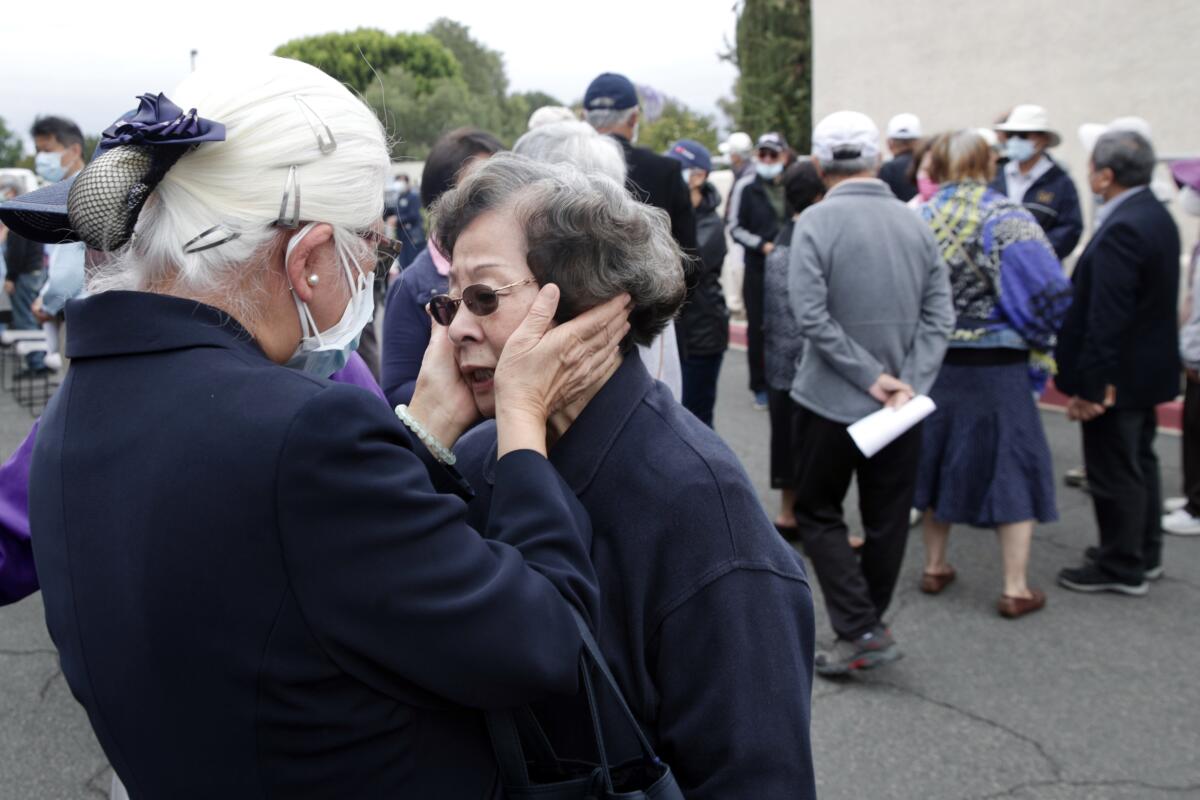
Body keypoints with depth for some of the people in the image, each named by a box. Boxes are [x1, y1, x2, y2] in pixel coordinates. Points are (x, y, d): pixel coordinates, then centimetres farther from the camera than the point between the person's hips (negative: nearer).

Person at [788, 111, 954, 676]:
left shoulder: (816, 222, -12)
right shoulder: (914, 224, 2)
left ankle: (861, 632, -1)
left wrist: (871, 376, -14)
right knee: (886, 522, 14)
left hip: (831, 401, -4)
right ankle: (867, 630, 25)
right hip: (901, 403, 4)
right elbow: (940, 316, -3)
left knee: (818, 515, 9)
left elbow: (812, 316, -20)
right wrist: (908, 385, -9)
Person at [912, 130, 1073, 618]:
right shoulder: (1007, 218, -13)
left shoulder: (918, 219, -2)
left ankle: (934, 567, 28)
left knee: (940, 460, 18)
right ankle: (1016, 588, 8)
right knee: (1014, 466, 6)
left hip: (931, 363, 4)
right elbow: (1048, 293, -18)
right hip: (996, 367, -4)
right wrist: (1037, 345, -1)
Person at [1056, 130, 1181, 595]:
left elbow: (1106, 319, -27)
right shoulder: (1156, 216, 7)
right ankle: (1145, 554, 34)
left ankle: (1122, 569, 14)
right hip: (1147, 369, 10)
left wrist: (1089, 387, -23)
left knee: (1114, 474, 2)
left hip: (1118, 377, -10)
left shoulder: (1122, 230, -25)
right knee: (1138, 462, 21)